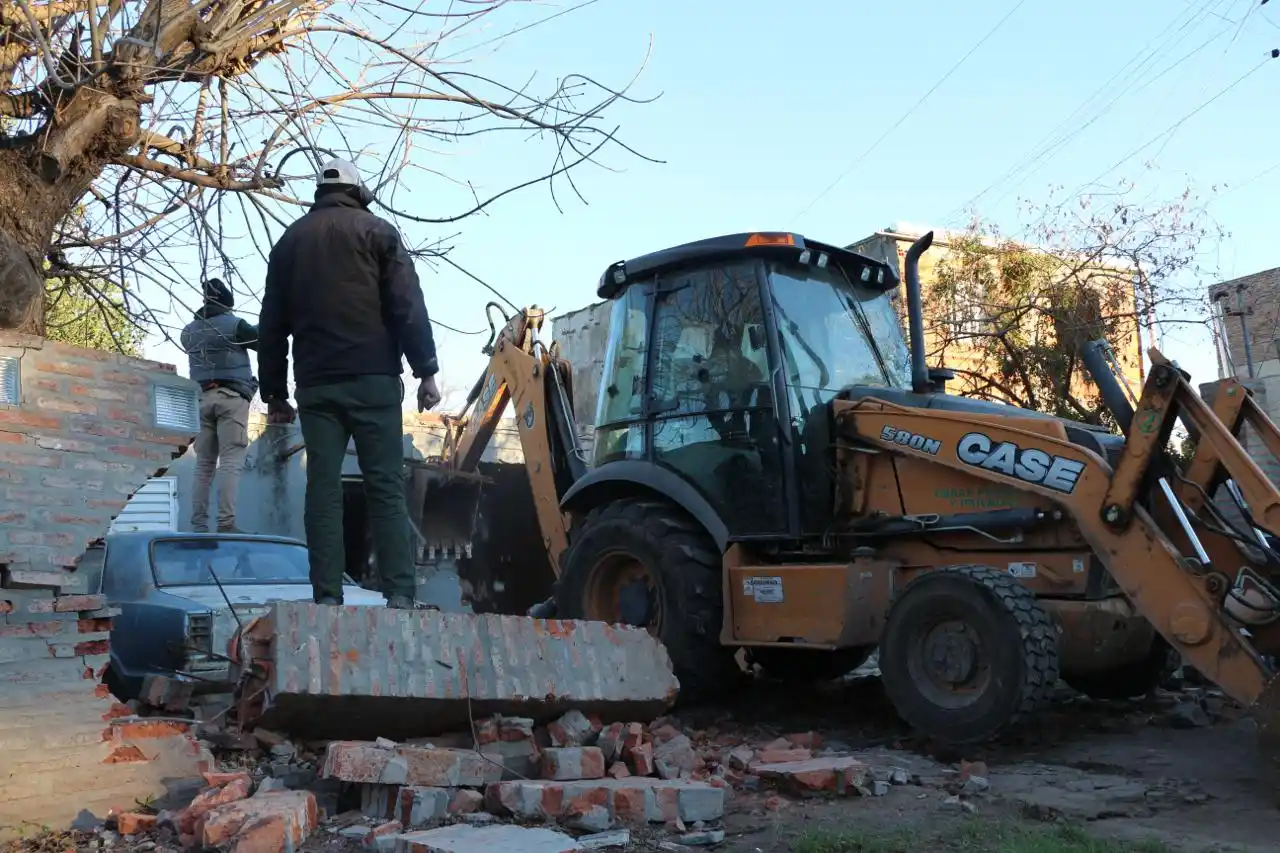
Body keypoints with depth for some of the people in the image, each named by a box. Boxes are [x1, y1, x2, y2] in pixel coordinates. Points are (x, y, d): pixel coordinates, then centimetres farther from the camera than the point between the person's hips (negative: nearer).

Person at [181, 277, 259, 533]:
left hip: (205, 397, 6)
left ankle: (198, 525, 4)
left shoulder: (189, 331, 13)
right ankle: (226, 524, -20)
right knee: (230, 462, -11)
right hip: (232, 397, -6)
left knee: (204, 464, 8)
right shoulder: (233, 324, -4)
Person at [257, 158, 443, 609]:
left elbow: (271, 324, 17)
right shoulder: (377, 230, 9)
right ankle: (400, 597, -11)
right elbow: (408, 306, -3)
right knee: (386, 487, -5)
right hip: (372, 378, -3)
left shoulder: (290, 240, 19)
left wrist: (274, 392, 19)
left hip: (315, 383, 3)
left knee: (323, 489, 1)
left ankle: (327, 598, -3)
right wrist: (426, 370, -4)